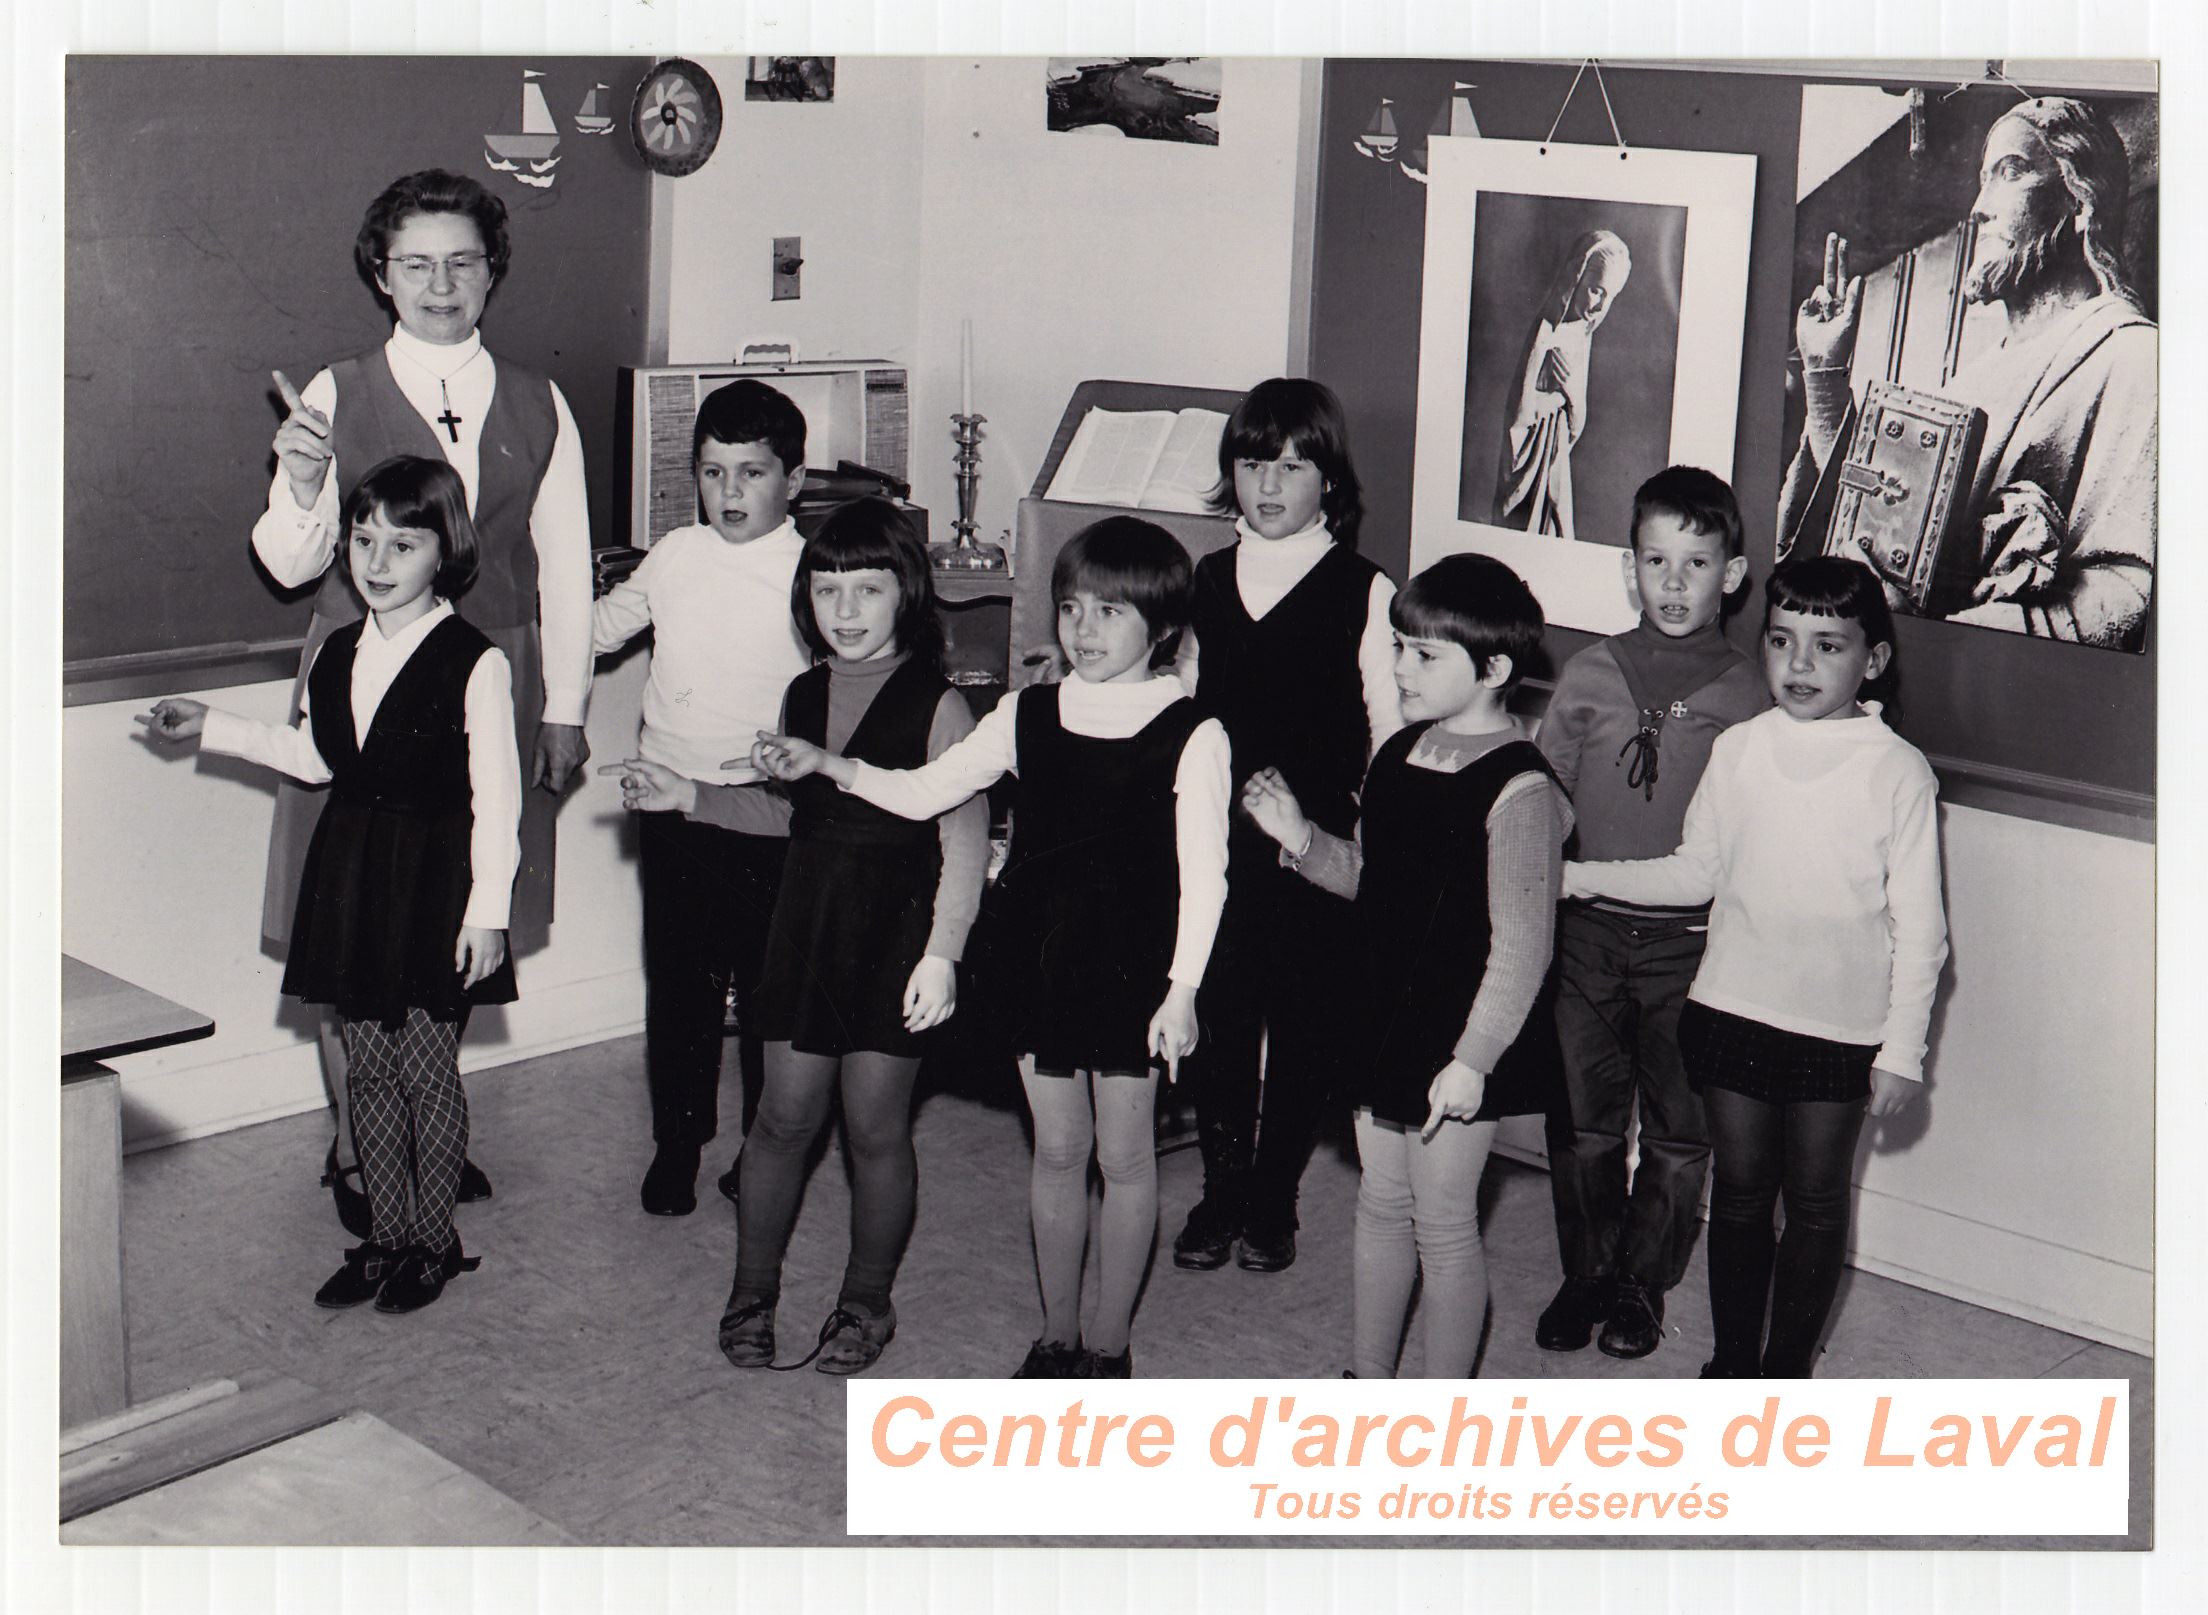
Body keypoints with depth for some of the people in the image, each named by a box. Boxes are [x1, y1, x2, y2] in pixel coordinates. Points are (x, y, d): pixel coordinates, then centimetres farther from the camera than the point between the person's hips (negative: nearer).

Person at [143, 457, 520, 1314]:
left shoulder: (474, 662, -13)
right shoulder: (335, 654, 7)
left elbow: (495, 797, -12)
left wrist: (487, 909, -15)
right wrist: (212, 726, 18)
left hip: (434, 876, -6)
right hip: (349, 872, 6)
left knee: (427, 1069, 2)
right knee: (367, 1068, 11)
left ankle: (433, 1237, 18)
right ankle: (385, 1235, 23)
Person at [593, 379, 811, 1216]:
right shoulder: (674, 556, 6)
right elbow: (597, 629, 23)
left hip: (766, 813, -3)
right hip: (672, 805, 3)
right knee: (677, 982, 10)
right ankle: (676, 1141, 27)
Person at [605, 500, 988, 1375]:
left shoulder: (938, 708, -11)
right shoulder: (803, 695, 8)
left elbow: (964, 845, -11)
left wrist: (941, 952, -18)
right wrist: (691, 797, 12)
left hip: (894, 934, -4)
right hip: (807, 924, 4)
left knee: (875, 1125, 5)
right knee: (786, 1114, 8)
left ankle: (867, 1300, 23)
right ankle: (753, 1291, 23)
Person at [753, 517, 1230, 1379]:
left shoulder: (1190, 734, -10)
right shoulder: (1027, 714, 4)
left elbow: (1202, 876, -11)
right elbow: (923, 792, 8)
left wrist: (1180, 988, -16)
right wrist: (825, 765, -5)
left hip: (1131, 967, -4)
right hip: (1038, 956, 4)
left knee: (1124, 1155, 8)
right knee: (1056, 1149, 14)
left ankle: (1109, 1342, 24)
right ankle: (1056, 1335, 28)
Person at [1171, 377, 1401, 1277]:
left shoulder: (1363, 592, -4)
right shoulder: (1205, 581, 8)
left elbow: (1388, 730, -2)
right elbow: (1184, 704, 14)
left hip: (1320, 841, -3)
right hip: (1218, 835, 3)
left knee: (1302, 1022, 6)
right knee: (1219, 1015, 7)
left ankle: (1272, 1203, 22)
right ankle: (1220, 1194, 23)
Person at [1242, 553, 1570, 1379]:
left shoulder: (1518, 790, -20)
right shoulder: (1398, 755, 5)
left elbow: (1521, 946, -19)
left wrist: (1472, 1058, -20)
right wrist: (1298, 837, -1)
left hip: (1459, 1038, -7)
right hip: (1384, 1017, 7)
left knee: (1442, 1221, 5)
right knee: (1381, 1202, 18)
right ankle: (1368, 1377, 34)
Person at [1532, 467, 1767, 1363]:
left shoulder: (1746, 696, -2)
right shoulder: (1591, 674, 3)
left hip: (1690, 940, -2)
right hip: (1587, 926, 2)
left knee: (1678, 1129, 8)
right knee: (1582, 1119, 10)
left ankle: (1643, 1284, 25)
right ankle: (1586, 1274, 27)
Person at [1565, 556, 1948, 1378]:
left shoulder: (1898, 771, -9)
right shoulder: (1738, 749, -1)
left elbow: (1919, 926, -6)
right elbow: (1696, 874, 9)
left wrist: (1902, 1047, -8)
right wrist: (1578, 876, 2)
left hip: (1841, 1026, -2)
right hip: (1733, 1010, 2)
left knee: (1815, 1202, 11)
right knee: (1739, 1190, 13)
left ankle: (1788, 1371, 27)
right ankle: (1732, 1363, 28)